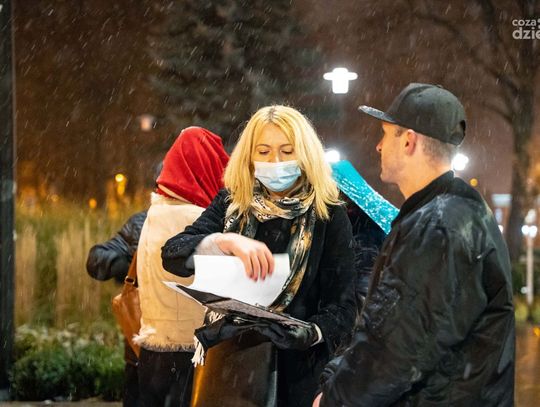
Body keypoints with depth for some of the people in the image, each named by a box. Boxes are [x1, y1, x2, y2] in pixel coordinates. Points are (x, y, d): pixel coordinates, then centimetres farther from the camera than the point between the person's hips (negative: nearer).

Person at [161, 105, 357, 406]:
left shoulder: (328, 214, -5)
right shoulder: (232, 205, 2)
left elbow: (341, 306, -7)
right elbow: (172, 254, -11)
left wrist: (312, 333, -28)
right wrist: (226, 242, -28)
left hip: (297, 367, -2)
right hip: (228, 361, 2)